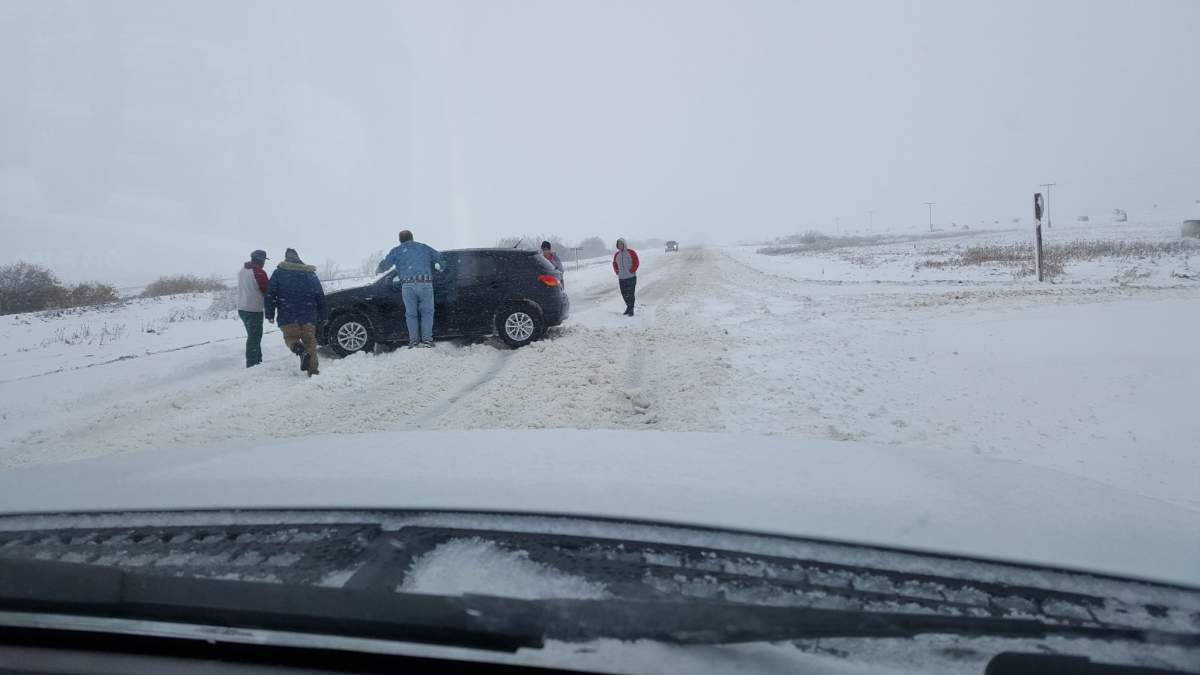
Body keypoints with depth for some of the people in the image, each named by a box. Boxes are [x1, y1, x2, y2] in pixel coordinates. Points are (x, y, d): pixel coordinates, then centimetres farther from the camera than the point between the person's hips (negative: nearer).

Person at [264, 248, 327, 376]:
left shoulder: (279, 272, 4)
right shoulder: (311, 274, 12)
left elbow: (270, 294, -1)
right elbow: (320, 296, 11)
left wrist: (270, 314, 3)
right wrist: (323, 315, 15)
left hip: (288, 317, -2)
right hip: (309, 317, 2)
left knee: (290, 337, 11)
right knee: (310, 340, 11)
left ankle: (300, 350, -22)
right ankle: (313, 368, 4)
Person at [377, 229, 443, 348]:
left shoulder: (396, 251, 13)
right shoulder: (424, 247, 19)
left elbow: (385, 264, 6)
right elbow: (439, 257, 23)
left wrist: (378, 271, 27)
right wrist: (439, 267, 43)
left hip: (408, 285, 0)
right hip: (425, 284, 0)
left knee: (411, 314, 8)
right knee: (427, 312, 8)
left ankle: (414, 341, 4)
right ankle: (427, 339, -1)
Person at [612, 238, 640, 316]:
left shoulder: (631, 252, -5)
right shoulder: (616, 255, 8)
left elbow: (636, 263, -5)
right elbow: (614, 264, 23)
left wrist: (632, 271, -12)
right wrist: (616, 271, 9)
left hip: (631, 277, -5)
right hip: (621, 278, 5)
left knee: (630, 294, -8)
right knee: (624, 294, 10)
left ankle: (631, 310, -2)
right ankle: (628, 306, 30)